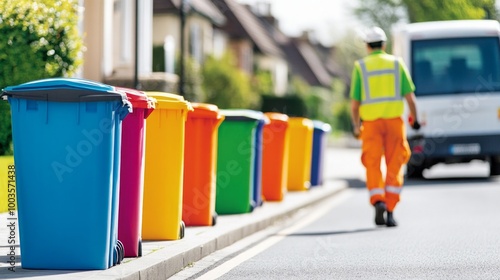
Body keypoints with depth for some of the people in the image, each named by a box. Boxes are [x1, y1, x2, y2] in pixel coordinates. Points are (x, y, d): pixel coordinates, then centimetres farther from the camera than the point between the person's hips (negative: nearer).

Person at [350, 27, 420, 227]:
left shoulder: (360, 67, 3)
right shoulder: (397, 64, 6)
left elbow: (354, 102, 0)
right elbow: (410, 96, 2)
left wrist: (356, 126, 13)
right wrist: (414, 119, 15)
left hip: (371, 122, -1)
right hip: (394, 120, 1)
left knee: (373, 166, 5)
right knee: (394, 167, 7)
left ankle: (378, 202, -17)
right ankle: (390, 210, 2)